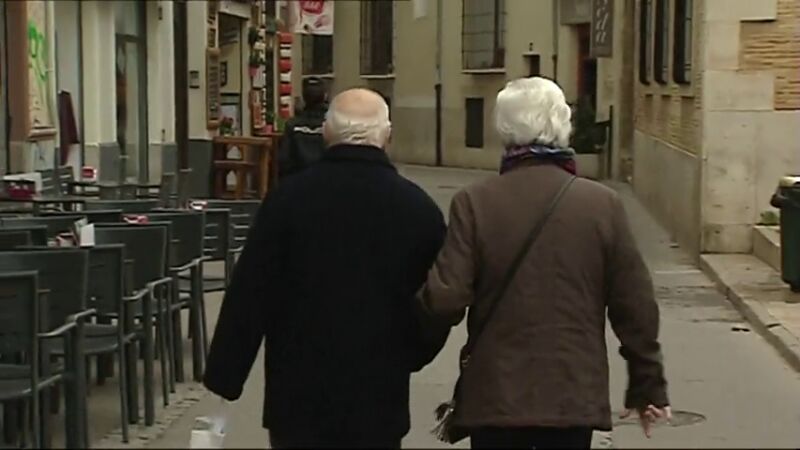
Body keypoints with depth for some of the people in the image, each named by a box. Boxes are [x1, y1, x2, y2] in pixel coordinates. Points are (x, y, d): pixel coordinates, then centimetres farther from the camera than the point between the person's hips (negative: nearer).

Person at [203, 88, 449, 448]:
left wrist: (225, 377, 1)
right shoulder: (419, 208, -4)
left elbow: (249, 295, -7)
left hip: (298, 395, -1)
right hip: (379, 399, 1)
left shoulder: (289, 198, -8)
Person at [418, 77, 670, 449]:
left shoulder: (473, 203, -8)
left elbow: (445, 300, -11)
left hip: (494, 396, -1)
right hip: (575, 397, 1)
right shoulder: (604, 205, -4)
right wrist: (648, 387, 10)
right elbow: (636, 307, -1)